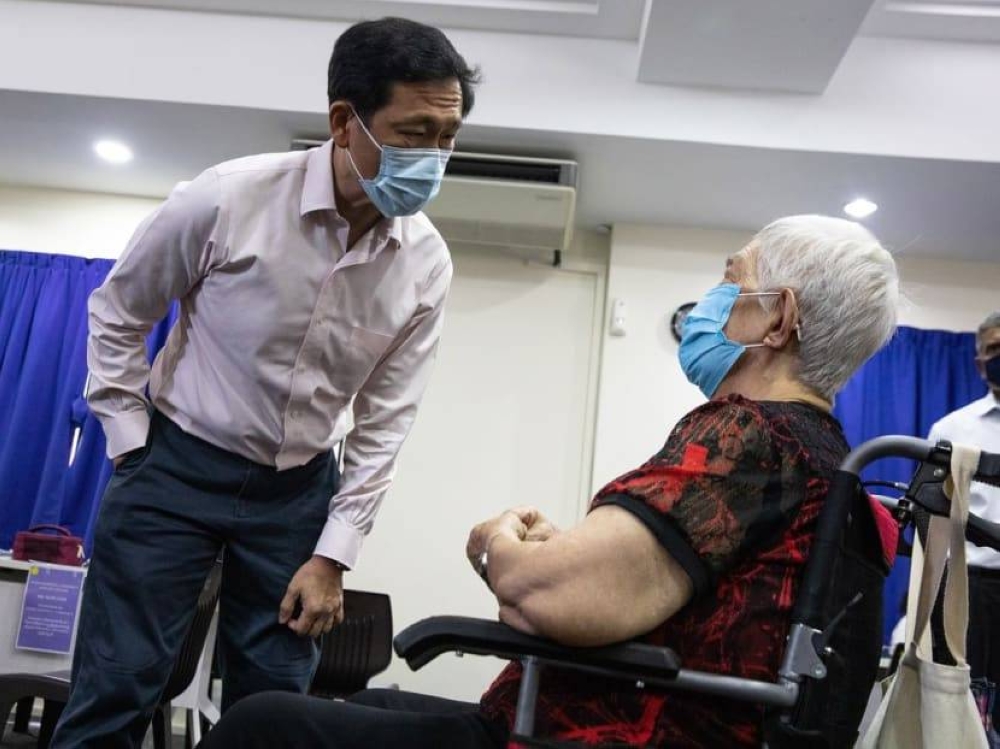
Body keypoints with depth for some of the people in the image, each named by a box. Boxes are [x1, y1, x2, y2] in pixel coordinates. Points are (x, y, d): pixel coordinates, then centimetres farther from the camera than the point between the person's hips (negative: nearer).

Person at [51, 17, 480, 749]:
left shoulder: (427, 263, -10)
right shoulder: (230, 198, -17)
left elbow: (386, 421, -3)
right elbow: (117, 313, 0)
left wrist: (333, 555, -4)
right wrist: (131, 446, -3)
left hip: (297, 490, 3)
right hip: (178, 466, -2)